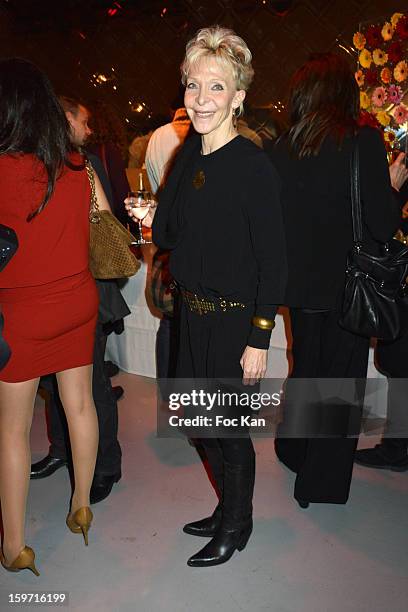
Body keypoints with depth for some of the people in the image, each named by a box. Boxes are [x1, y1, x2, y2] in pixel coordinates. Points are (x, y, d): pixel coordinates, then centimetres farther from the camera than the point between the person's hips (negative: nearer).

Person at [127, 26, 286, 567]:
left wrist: (259, 338, -17)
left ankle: (235, 528, 34)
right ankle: (228, 510, 43)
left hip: (236, 319, -7)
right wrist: (151, 218, -9)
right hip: (194, 313, 7)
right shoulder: (188, 157, 5)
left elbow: (273, 261, -16)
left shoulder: (254, 165, -16)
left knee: (230, 429, 8)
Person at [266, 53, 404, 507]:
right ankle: (322, 483, 23)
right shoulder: (363, 142, -15)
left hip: (299, 280, 5)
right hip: (347, 282, -4)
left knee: (305, 366, 24)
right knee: (341, 379, 11)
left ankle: (293, 451, 44)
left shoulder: (279, 150, -2)